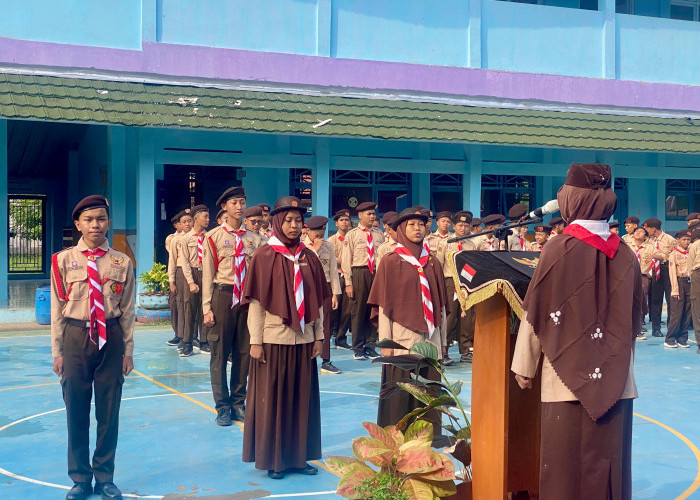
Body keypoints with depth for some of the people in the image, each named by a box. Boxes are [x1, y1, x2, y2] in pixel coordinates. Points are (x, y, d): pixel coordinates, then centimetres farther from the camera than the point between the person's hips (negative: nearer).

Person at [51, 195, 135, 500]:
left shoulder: (121, 263, 1)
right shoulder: (64, 260, -1)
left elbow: (127, 310, 4)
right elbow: (57, 308, 1)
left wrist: (128, 350, 3)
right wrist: (57, 351, 0)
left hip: (111, 337, 1)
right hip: (75, 336, 0)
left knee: (109, 410, 8)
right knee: (76, 410, 8)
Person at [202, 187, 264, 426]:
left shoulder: (254, 239, 8)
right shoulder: (214, 236, 1)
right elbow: (208, 274, 0)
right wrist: (207, 308, -5)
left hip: (248, 297, 3)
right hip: (223, 295, -2)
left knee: (244, 352, 8)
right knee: (220, 352, 1)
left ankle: (238, 402, 21)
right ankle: (222, 406, 12)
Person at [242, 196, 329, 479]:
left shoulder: (309, 258, 7)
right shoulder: (264, 256, -5)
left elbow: (317, 301, 10)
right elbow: (256, 302, -7)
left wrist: (319, 336, 7)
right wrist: (255, 340, -11)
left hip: (303, 339, 4)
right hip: (273, 339, -4)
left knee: (302, 398, 9)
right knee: (272, 399, 4)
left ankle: (299, 456, 21)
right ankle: (273, 459, 16)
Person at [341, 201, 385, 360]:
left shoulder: (379, 235, 11)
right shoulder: (352, 235, 2)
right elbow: (346, 261, -1)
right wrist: (348, 283, -7)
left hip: (376, 273, 3)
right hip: (359, 274, -3)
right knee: (358, 310, 2)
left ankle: (370, 346, 16)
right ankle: (358, 348, 12)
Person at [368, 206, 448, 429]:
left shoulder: (432, 262, 11)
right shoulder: (391, 262, -1)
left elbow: (440, 303, 13)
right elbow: (384, 305, -4)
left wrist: (442, 339, 11)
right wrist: (385, 342, -8)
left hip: (430, 338, 4)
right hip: (402, 339, -4)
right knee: (400, 393, 0)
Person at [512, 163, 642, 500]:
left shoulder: (559, 249, -11)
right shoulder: (626, 255, 2)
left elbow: (536, 313, -7)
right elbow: (635, 319, 11)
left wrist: (525, 366, 3)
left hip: (569, 376, -4)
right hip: (615, 380, 4)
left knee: (566, 464, 4)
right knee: (609, 459, 11)